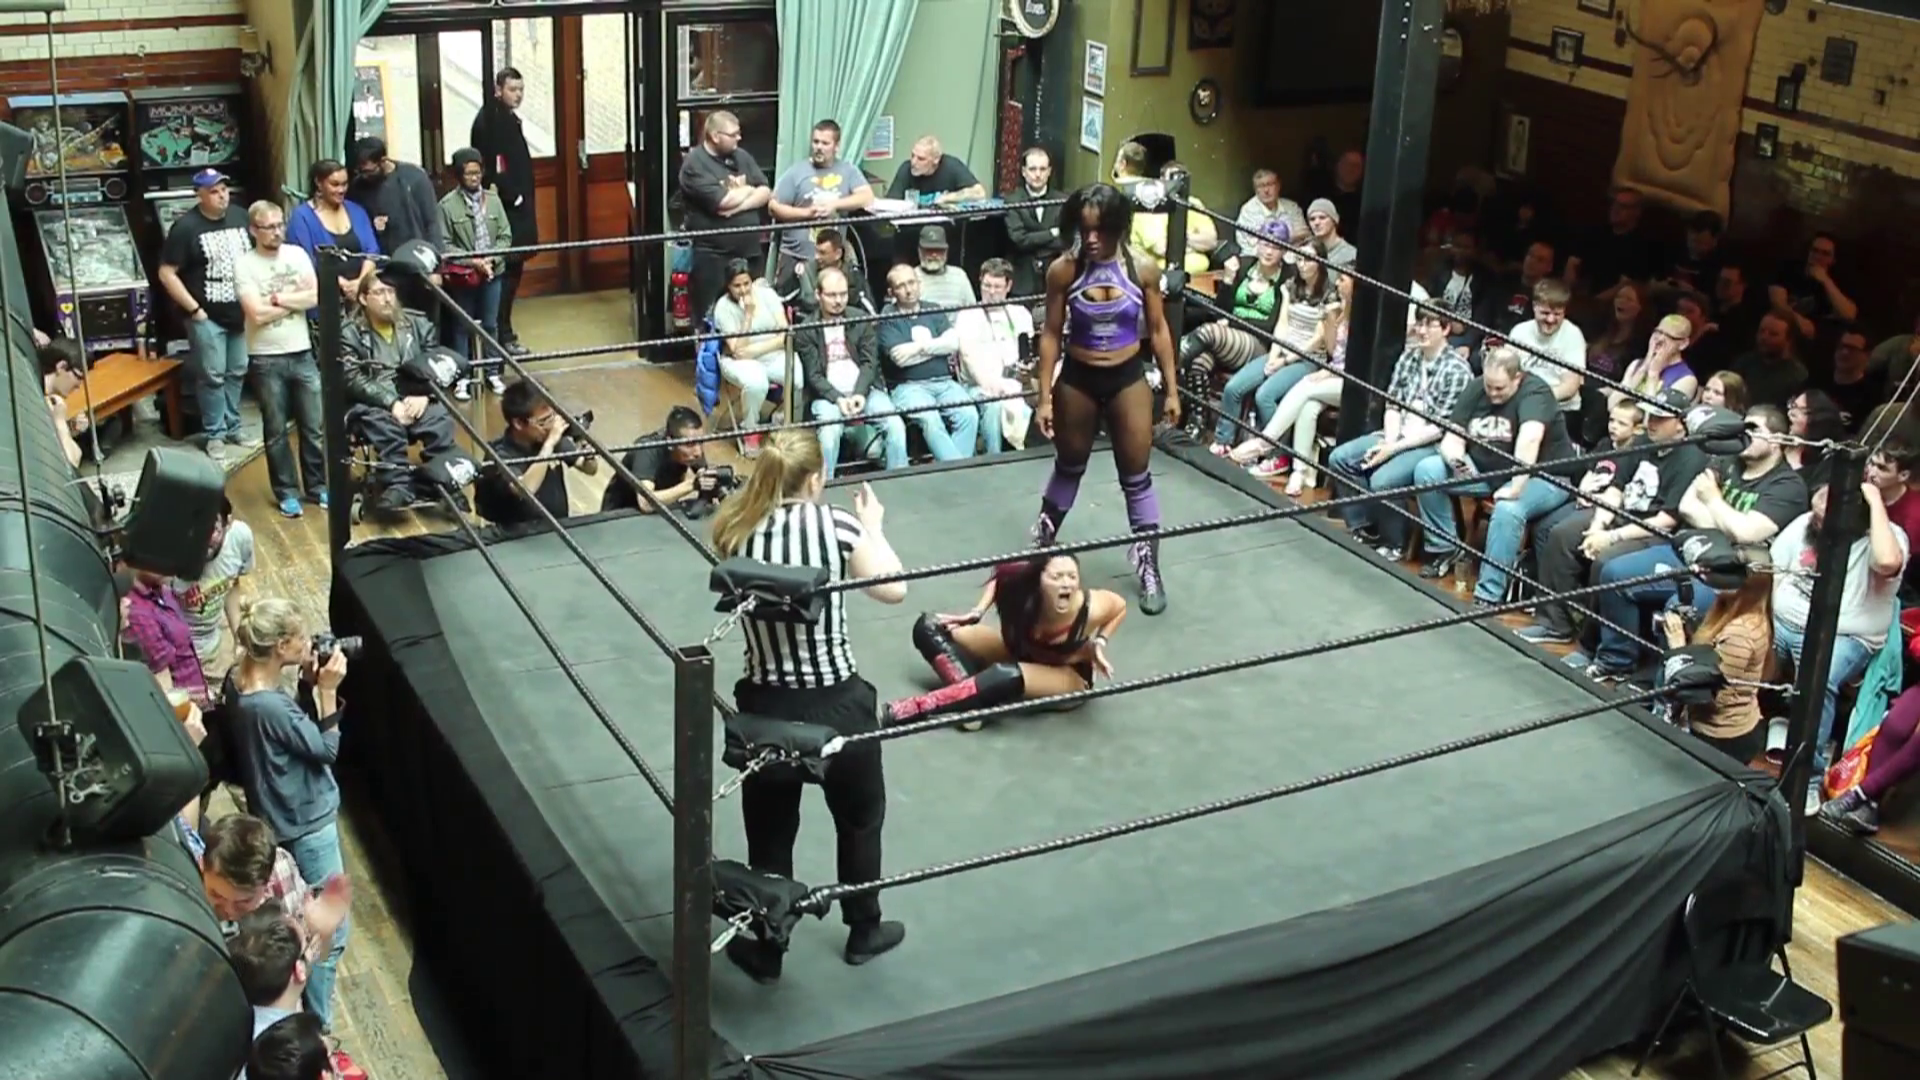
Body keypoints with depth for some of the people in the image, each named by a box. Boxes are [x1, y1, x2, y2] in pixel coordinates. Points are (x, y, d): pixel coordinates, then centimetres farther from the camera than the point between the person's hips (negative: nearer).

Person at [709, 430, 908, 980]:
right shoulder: (837, 524, -12)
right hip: (838, 706, -1)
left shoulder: (736, 531, -7)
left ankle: (765, 952, 35)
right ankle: (864, 930, 43)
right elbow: (894, 589, 0)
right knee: (860, 818, 26)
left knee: (769, 835, 21)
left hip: (766, 708, 1)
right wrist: (872, 528, 16)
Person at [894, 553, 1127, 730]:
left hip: (1070, 676, -4)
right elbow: (1000, 573, -4)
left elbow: (1119, 606, -10)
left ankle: (915, 708, -38)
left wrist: (1099, 643, -18)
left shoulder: (1090, 610, -34)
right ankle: (967, 694, -33)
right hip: (1021, 652, 4)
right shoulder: (1020, 587, -30)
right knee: (929, 627, -11)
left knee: (1006, 676, -40)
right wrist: (977, 612, -13)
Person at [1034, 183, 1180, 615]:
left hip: (1128, 379, 0)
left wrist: (1172, 389, 1)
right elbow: (1052, 334, -6)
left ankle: (1150, 568, 17)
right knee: (1069, 467, 20)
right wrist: (1045, 397, -6)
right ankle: (1043, 539, 45)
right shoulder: (1063, 270, -13)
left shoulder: (1142, 270, -12)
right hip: (1077, 379, 0)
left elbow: (1158, 330, -1)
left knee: (1137, 477, 5)